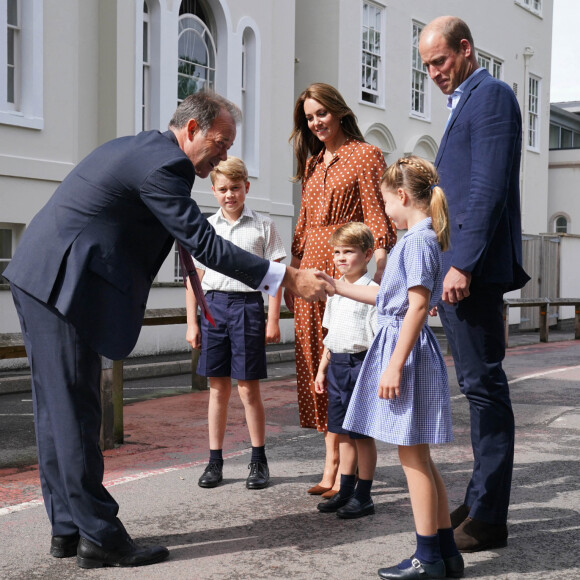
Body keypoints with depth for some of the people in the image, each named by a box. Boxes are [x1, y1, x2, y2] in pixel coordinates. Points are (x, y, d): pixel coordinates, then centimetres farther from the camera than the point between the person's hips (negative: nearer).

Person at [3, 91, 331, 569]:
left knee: (58, 410, 12)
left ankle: (67, 528, 21)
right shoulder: (163, 164, -15)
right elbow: (204, 243, -18)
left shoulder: (142, 149, 17)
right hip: (62, 285, -11)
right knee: (76, 412, -5)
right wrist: (288, 278, -17)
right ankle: (99, 537, 4)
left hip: (40, 279, 11)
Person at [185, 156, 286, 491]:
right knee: (218, 388, 8)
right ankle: (215, 461, 16)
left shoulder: (263, 226, 3)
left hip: (247, 304, -3)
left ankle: (259, 461, 13)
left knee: (248, 388, 0)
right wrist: (192, 323, 6)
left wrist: (273, 321, -4)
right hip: (213, 305, 3)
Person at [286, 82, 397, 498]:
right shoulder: (312, 164, 20)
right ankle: (332, 465, 16)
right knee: (318, 365, 7)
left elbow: (378, 219, -8)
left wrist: (377, 274, -19)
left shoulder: (366, 155, -1)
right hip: (312, 270, 7)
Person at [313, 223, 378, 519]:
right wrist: (322, 369, 19)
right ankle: (345, 491, 24)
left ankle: (363, 496, 11)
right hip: (336, 365, 7)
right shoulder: (334, 290, 13)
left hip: (360, 364, -7)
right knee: (343, 431, 14)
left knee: (363, 433, 1)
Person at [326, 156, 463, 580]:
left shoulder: (419, 241, -14)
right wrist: (338, 287, 28)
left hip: (408, 349, -10)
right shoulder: (421, 239, 15)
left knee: (413, 457, -2)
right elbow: (389, 297, 22)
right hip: (403, 346, 10)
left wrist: (395, 366, -21)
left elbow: (417, 307, -20)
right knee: (418, 457, 13)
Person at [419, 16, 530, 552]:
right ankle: (481, 502, 21)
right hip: (456, 267, 10)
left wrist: (463, 263, -22)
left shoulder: (491, 95, -7)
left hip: (473, 268, -10)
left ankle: (488, 519, 1)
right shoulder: (465, 102, 23)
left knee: (483, 385, -6)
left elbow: (489, 187, -18)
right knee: (480, 386, 12)